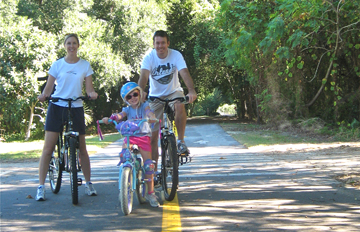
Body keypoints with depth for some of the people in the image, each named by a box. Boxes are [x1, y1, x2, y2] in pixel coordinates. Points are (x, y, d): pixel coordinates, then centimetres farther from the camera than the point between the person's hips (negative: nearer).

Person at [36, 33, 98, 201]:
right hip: (57, 107, -1)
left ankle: (88, 183, 19)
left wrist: (92, 93, -19)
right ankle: (41, 186, -4)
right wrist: (43, 95, -18)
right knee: (48, 148, -6)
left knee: (82, 148, 4)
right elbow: (49, 87, 3)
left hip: (76, 108, 1)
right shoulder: (57, 64, 4)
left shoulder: (85, 65, 6)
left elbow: (89, 88, 3)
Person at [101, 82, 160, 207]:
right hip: (130, 135, 1)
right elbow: (120, 115, -12)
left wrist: (152, 118, -40)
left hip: (144, 136, -1)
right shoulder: (127, 109, 8)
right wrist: (110, 118, -34)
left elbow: (149, 113, -15)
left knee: (149, 164, -9)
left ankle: (150, 193, 3)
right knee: (123, 155, -25)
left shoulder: (144, 106, 5)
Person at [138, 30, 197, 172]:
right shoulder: (149, 57, -15)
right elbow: (144, 76, -30)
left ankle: (181, 141, -20)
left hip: (173, 92, -1)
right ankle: (154, 169, 9)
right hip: (155, 96, 1)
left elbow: (184, 73, -29)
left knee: (180, 106, -38)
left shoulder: (176, 55, -16)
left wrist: (191, 91, -48)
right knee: (153, 135, -2)